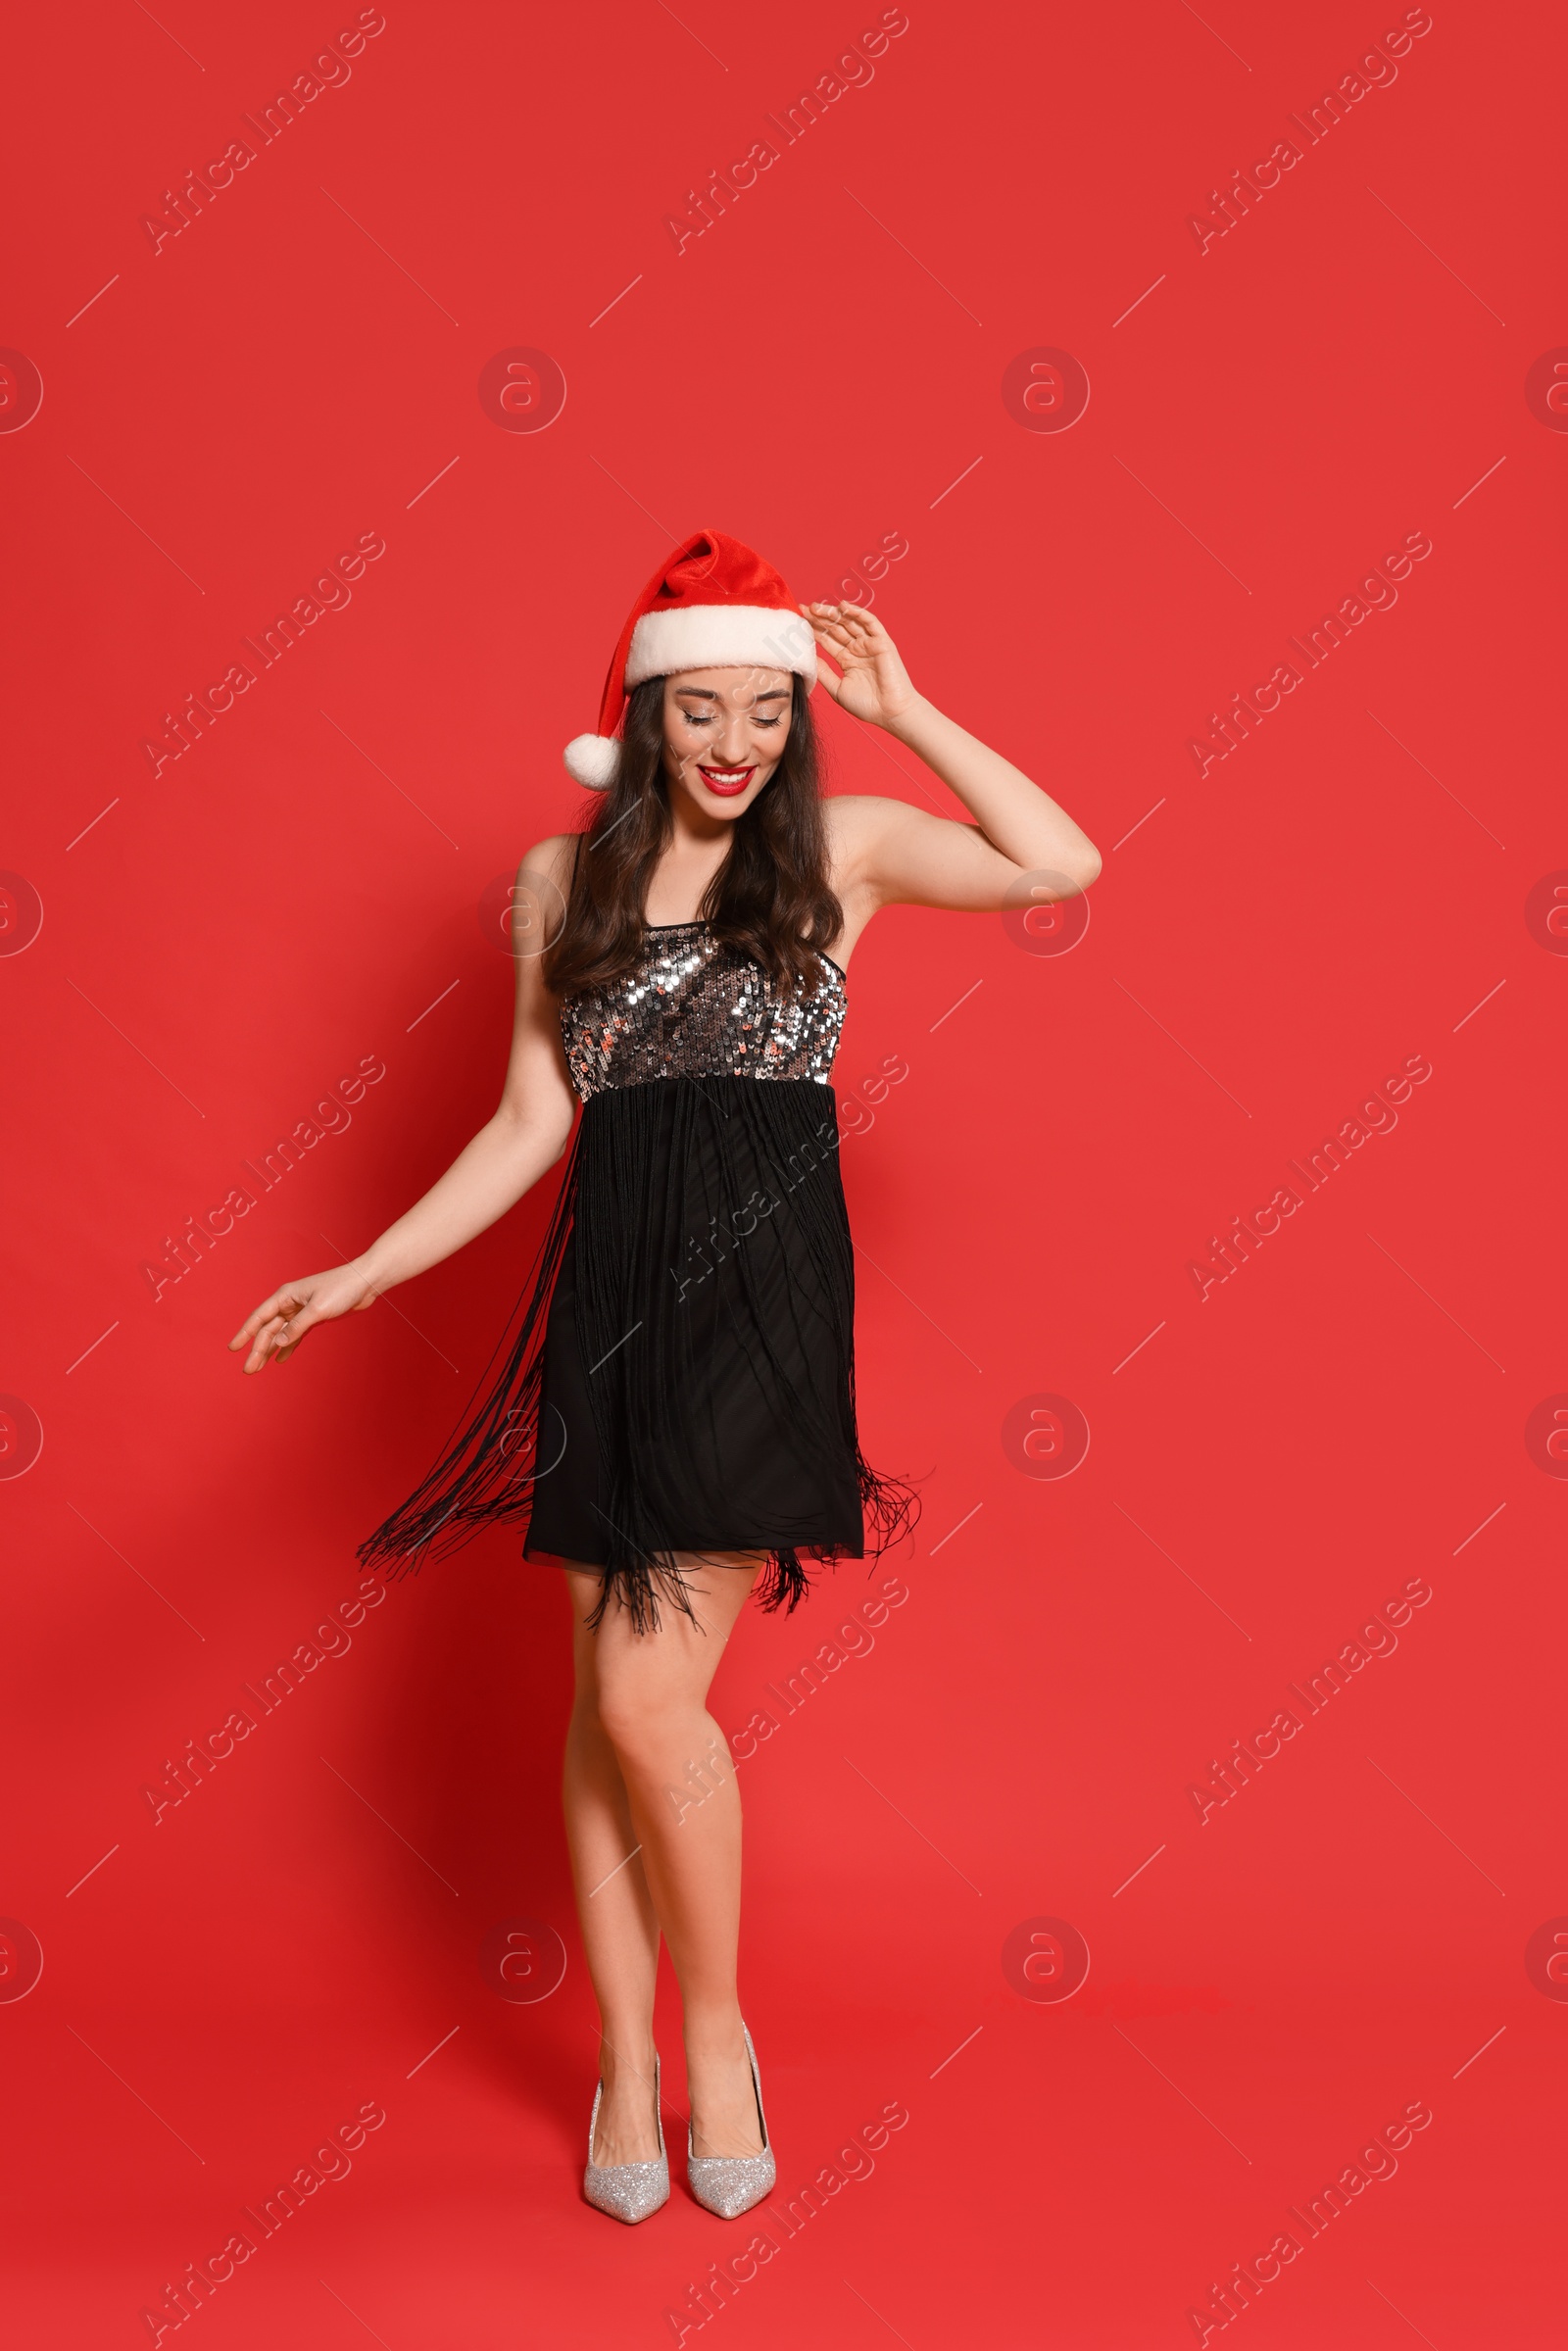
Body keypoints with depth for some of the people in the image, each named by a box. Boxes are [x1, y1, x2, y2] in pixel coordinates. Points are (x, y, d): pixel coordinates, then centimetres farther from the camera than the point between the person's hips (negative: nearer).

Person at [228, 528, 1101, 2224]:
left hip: (762, 1295, -3)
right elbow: (531, 1126, 11)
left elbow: (1067, 865, -7)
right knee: (606, 1700, 7)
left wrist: (905, 708, -3)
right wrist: (363, 1274, 5)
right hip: (607, 1301, 3)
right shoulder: (563, 877, 10)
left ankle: (716, 2029, 15)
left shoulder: (840, 847, 4)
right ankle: (628, 2063, 24)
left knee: (648, 1697, -10)